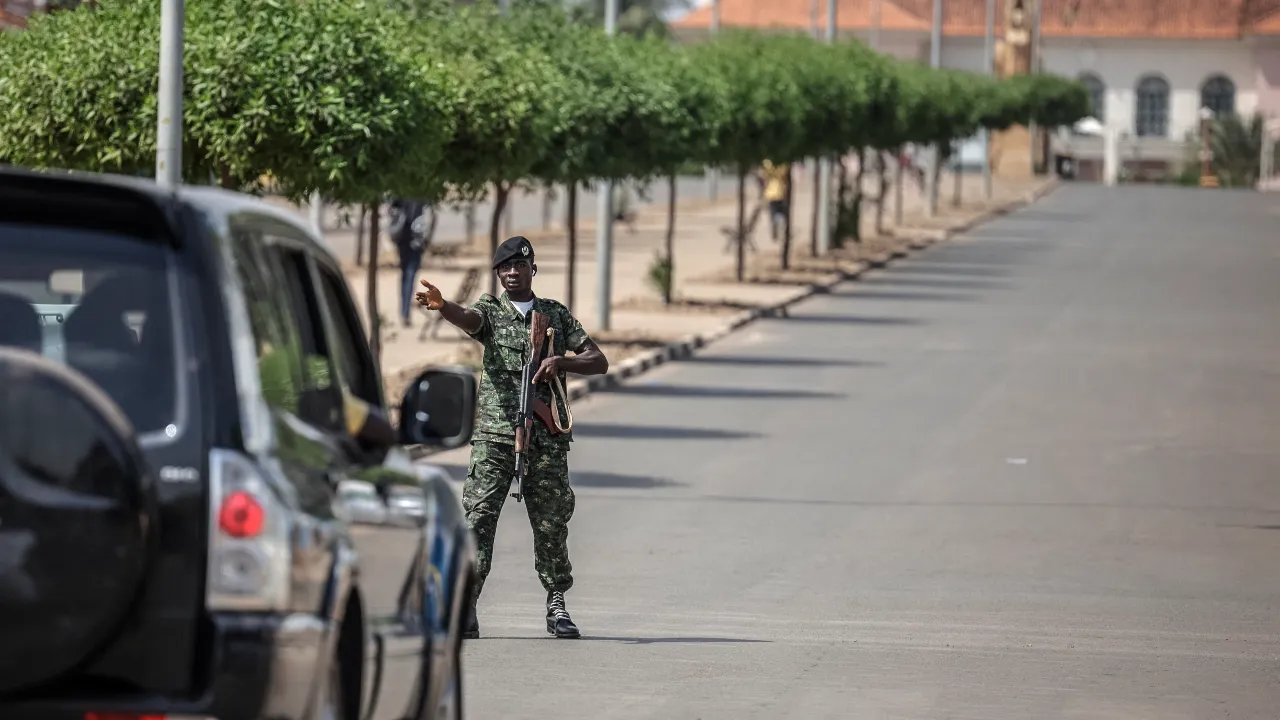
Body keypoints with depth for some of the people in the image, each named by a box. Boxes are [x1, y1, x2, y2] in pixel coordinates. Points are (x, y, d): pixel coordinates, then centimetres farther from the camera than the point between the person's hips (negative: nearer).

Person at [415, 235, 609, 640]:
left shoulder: (557, 316, 14)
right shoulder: (490, 311, 8)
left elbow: (599, 362, 10)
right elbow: (467, 319, -17)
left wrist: (560, 362, -10)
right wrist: (440, 306, -40)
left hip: (546, 439, 2)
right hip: (494, 435, -2)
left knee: (551, 525, 5)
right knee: (478, 518, -12)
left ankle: (556, 606, 20)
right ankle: (465, 610, -15)